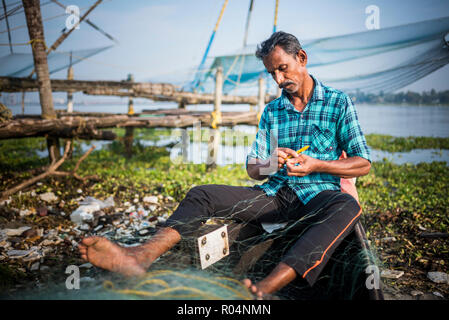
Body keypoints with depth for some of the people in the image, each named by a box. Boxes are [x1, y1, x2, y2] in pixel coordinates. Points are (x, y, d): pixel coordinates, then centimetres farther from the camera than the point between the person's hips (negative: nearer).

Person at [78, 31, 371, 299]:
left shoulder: (338, 102, 4)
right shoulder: (271, 111, 16)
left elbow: (363, 164, 0)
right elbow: (252, 169, 13)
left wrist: (316, 165, -17)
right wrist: (269, 164, -12)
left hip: (318, 195, -4)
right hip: (274, 194, 4)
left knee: (347, 207, -39)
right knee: (202, 195, -13)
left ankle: (265, 288, -57)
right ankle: (141, 255, -37)